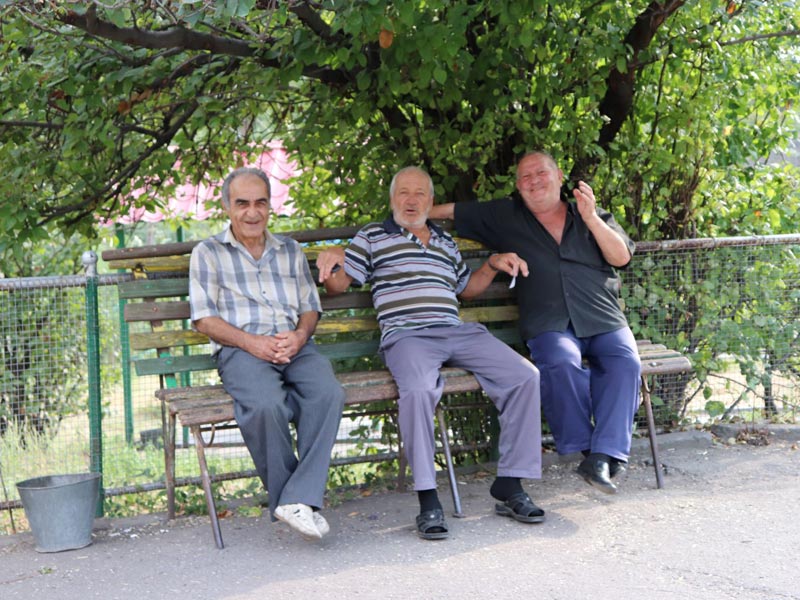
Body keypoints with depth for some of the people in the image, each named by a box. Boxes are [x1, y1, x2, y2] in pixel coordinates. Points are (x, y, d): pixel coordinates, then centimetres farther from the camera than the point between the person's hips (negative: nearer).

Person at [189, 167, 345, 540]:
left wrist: (299, 335, -4)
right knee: (265, 404, -37)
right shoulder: (208, 253, 14)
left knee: (328, 394, -32)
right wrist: (252, 342, -12)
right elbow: (204, 318, 4)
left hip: (294, 345, 3)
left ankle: (298, 499, -33)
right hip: (241, 349, -3)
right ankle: (284, 497, -21)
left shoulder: (291, 250, 25)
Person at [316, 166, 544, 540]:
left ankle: (509, 485, -12)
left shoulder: (446, 243, 29)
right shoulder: (372, 237, 17)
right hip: (407, 336, -5)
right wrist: (331, 258, -10)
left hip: (459, 332, 5)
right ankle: (427, 500, -33)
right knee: (418, 389, -39)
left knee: (524, 376, -17)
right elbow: (336, 285, 11)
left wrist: (493, 264, 23)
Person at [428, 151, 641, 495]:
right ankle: (583, 446, -23)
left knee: (625, 361, -29)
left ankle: (605, 454, -31)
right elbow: (451, 211, 24)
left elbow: (621, 257, 7)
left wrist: (591, 219, -4)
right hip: (550, 326, -2)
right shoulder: (506, 217, 20)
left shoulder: (594, 217, 21)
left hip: (604, 321, 2)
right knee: (561, 361, -36)